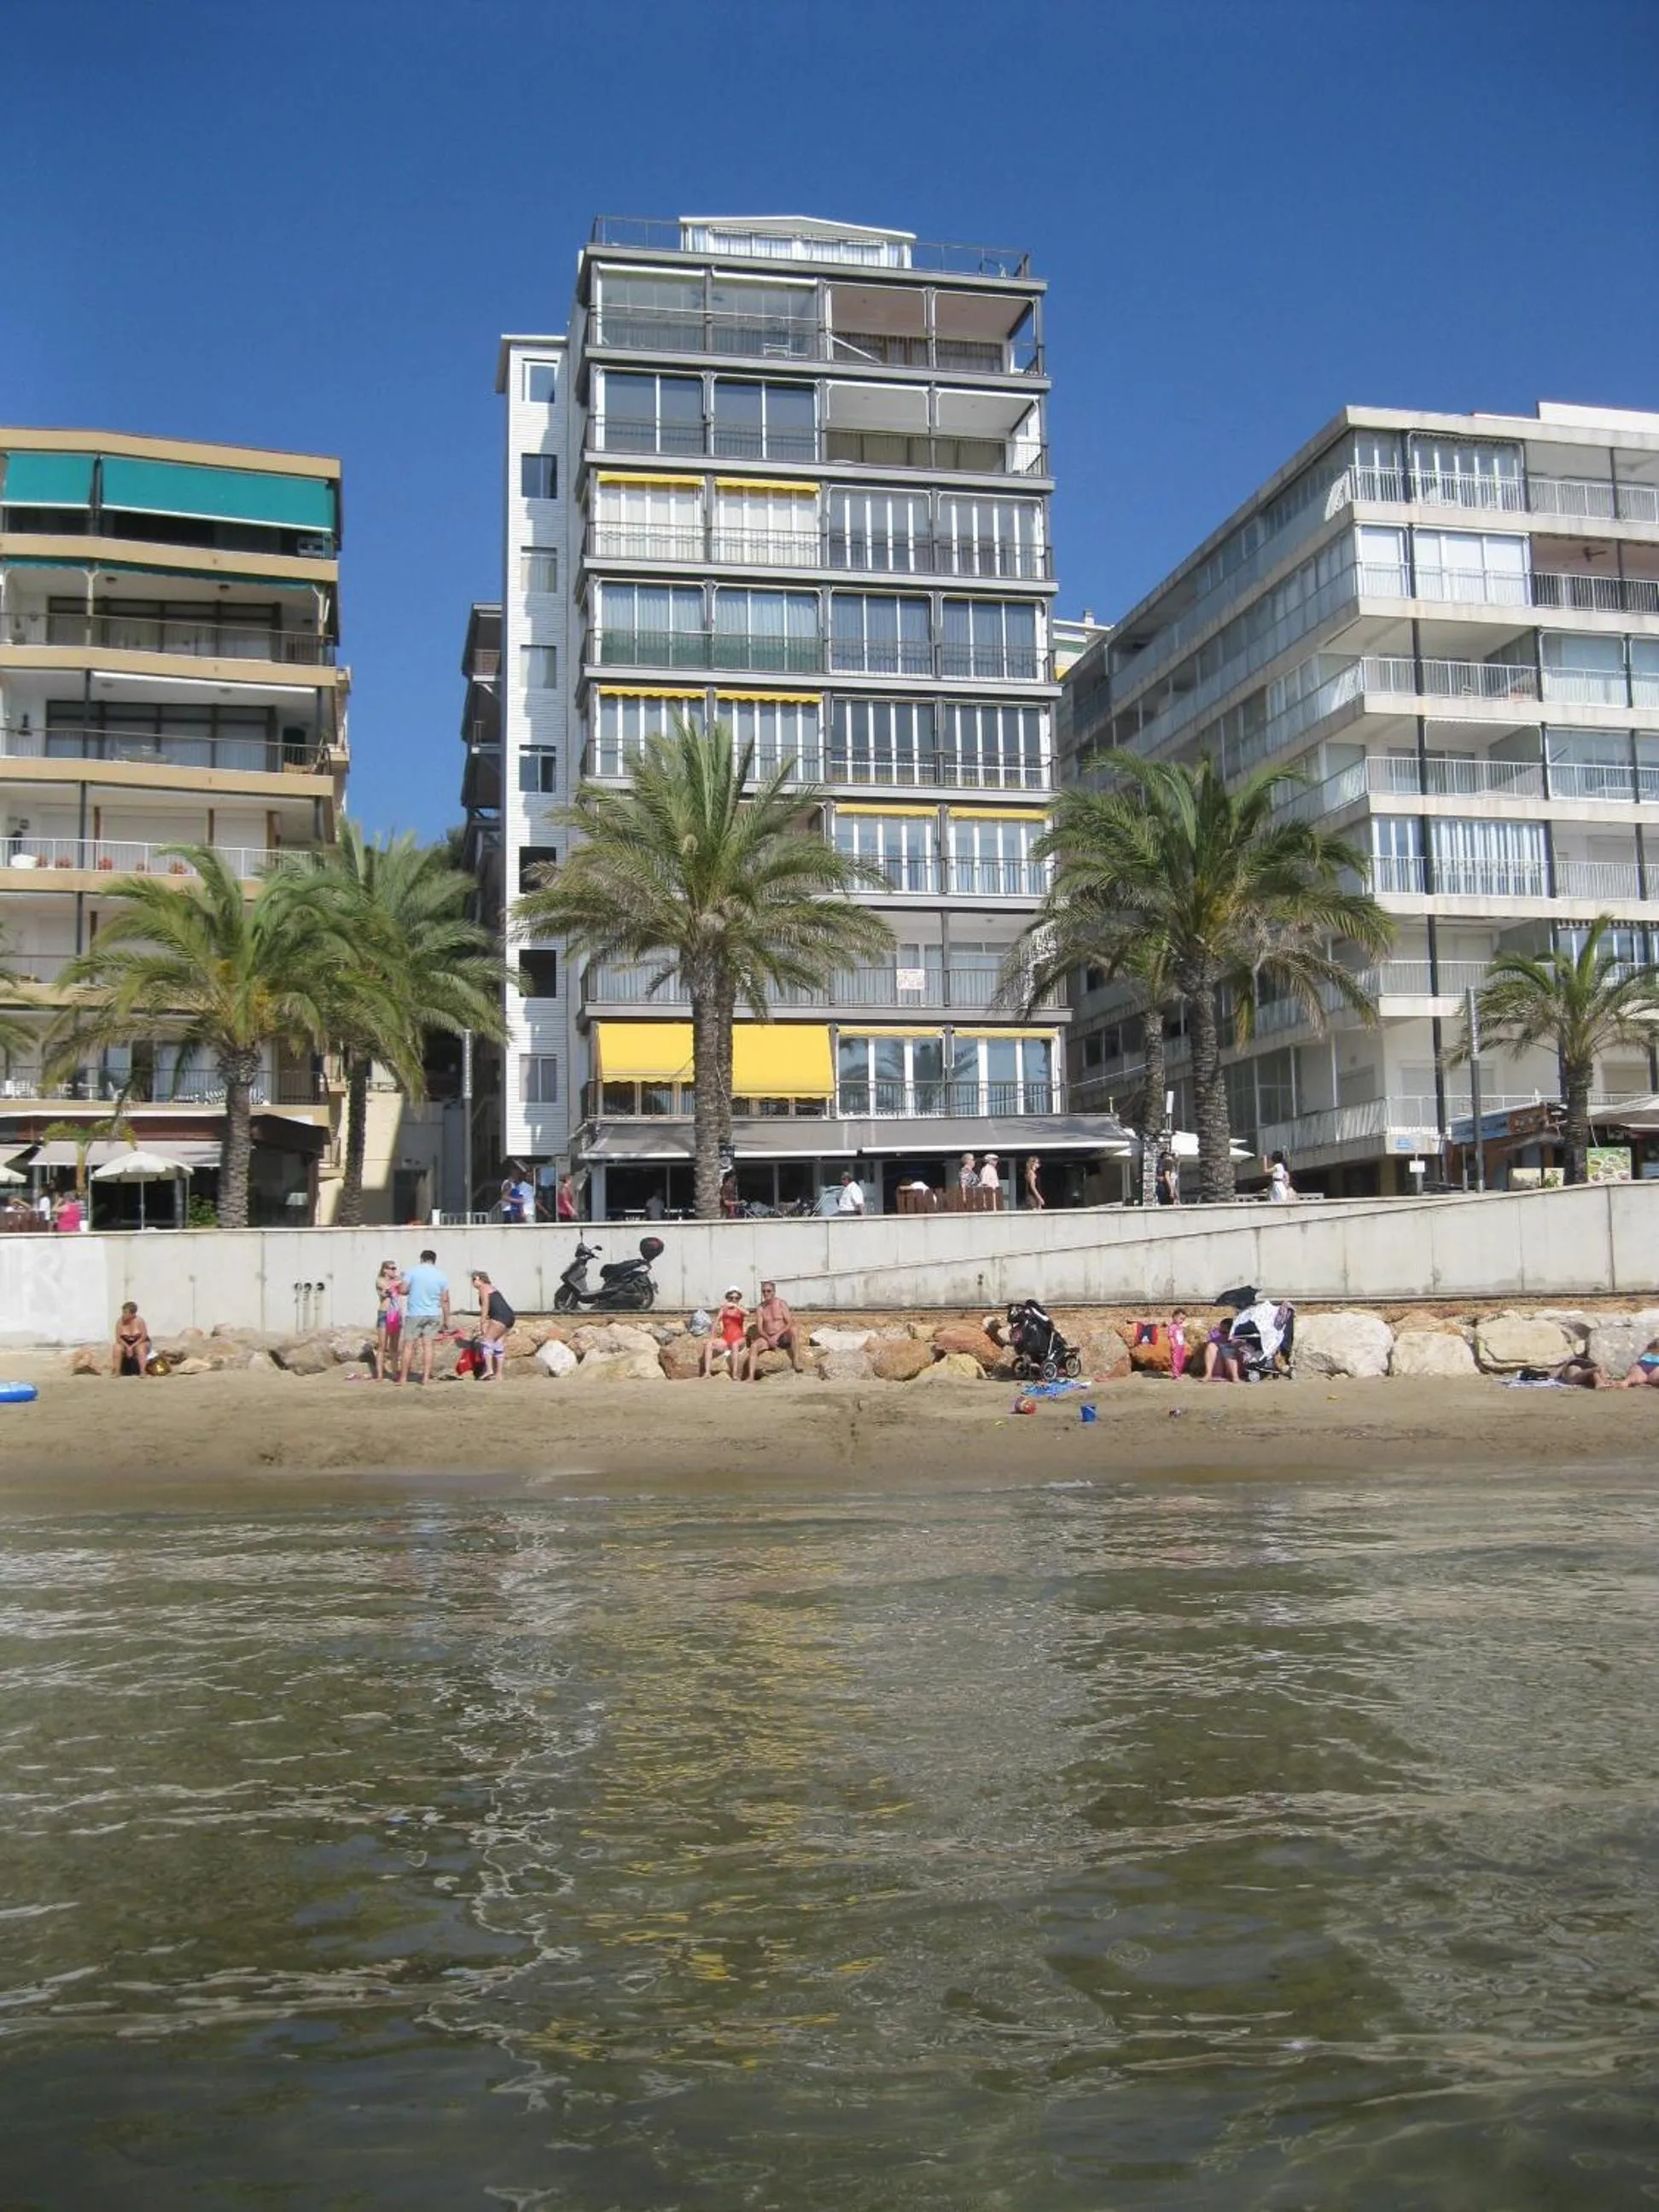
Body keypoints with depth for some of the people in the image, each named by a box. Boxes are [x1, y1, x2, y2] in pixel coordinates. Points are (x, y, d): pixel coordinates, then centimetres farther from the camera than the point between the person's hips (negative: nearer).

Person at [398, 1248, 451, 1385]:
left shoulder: (413, 1271, -7)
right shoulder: (442, 1276, 2)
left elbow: (402, 1290, -10)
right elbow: (445, 1300, 3)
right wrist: (446, 1319, 10)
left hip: (414, 1314, -2)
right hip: (433, 1315, 2)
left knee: (409, 1345, 4)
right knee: (428, 1345, 5)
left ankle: (403, 1378, 8)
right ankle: (426, 1377, 2)